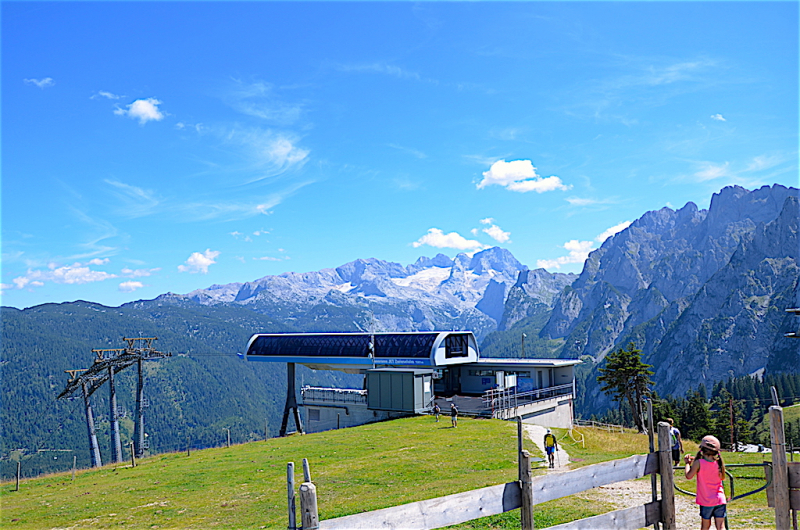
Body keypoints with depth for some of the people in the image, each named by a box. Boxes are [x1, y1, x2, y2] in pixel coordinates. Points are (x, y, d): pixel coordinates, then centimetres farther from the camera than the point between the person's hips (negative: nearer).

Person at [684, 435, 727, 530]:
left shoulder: (698, 463, -14)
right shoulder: (719, 463, -3)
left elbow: (688, 476, -15)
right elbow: (723, 477, 14)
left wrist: (688, 463, 1)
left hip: (706, 501, -2)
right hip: (720, 500, 2)